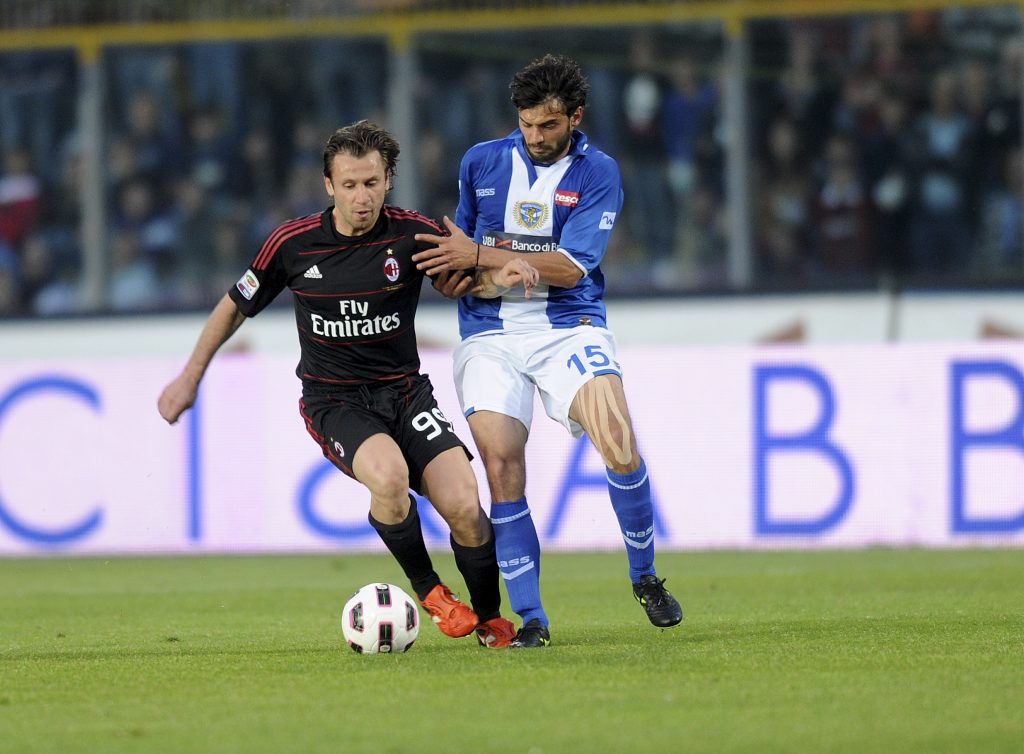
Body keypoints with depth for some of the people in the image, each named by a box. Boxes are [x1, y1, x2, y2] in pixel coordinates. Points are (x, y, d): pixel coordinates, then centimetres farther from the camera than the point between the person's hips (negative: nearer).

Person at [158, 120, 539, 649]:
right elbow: (236, 306, 9)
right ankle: (427, 589, -8)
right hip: (334, 402, -2)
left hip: (404, 390, 2)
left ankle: (490, 620, 10)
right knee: (389, 475, -33)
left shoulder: (411, 234, -5)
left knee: (464, 507, -16)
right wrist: (190, 377, 12)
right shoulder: (293, 244, -6)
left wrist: (501, 276, -23)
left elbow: (471, 277, 2)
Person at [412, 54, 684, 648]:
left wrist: (478, 256, -14)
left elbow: (570, 267, -12)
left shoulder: (597, 172, -1)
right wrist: (458, 277, -1)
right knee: (501, 465, -16)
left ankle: (646, 579, 0)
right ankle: (531, 620, -8)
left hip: (568, 326, -2)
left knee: (618, 441, -23)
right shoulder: (482, 163, 10)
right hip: (490, 336, 2)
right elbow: (460, 250, 23)